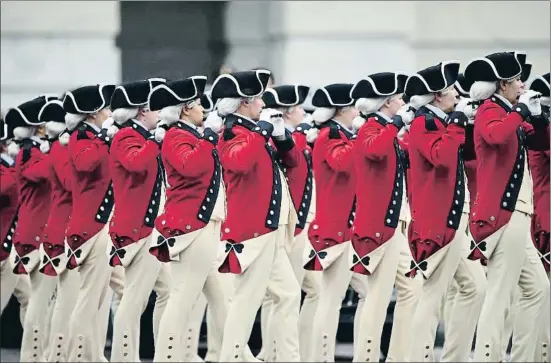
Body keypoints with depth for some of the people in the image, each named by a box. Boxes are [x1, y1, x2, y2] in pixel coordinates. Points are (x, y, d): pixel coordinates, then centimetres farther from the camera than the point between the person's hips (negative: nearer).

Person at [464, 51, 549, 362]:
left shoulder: (502, 112, 18)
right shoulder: (490, 111, -9)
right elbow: (496, 135, -34)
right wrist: (522, 110, -23)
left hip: (512, 214, 10)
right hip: (505, 215, -10)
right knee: (500, 296, -11)